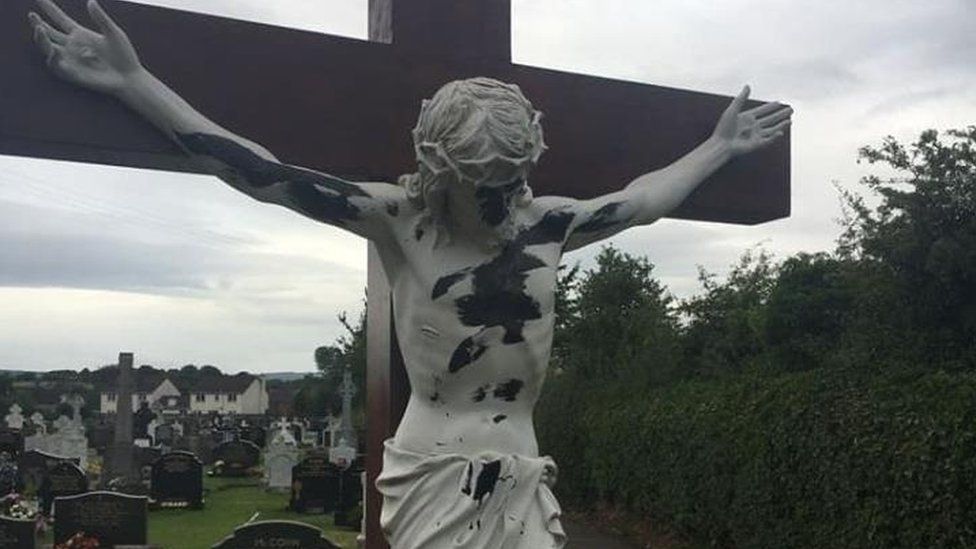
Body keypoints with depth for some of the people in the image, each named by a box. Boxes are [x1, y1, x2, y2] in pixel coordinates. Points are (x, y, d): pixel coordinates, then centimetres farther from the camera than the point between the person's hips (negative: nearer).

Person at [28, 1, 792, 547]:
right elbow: (270, 178, -10)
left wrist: (721, 147, 29)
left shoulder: (546, 222, 5)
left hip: (519, 480, 5)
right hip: (436, 476, -4)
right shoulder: (400, 217, -6)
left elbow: (642, 201, 20)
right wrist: (133, 82, -12)